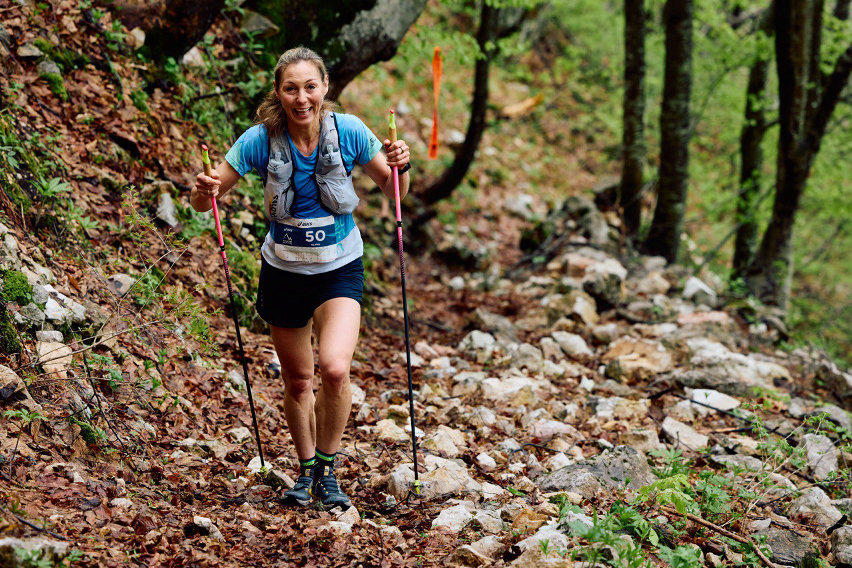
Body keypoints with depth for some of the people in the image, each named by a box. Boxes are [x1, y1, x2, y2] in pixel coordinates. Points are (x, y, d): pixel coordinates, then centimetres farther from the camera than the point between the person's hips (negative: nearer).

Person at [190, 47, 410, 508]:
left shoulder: (348, 131, -14)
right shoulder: (261, 139, -15)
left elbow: (393, 191, -1)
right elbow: (202, 201, -9)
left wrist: (400, 167, -23)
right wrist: (205, 191, -32)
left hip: (339, 269, -1)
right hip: (283, 270, 1)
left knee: (334, 368, -22)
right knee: (297, 381, 12)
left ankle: (328, 469, 1)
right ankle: (306, 470, 37)